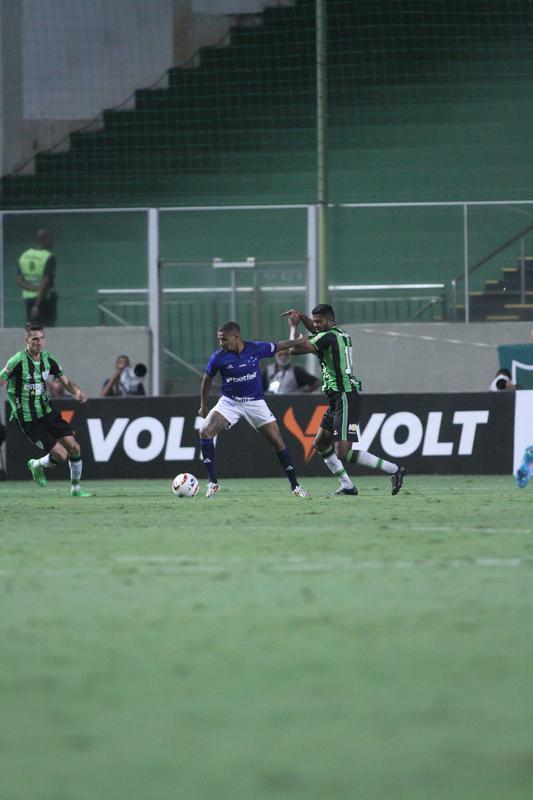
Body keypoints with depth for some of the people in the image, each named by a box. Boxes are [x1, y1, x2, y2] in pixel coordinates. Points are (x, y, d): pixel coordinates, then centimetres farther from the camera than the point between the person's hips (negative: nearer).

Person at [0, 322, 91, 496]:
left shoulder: (47, 358, 1)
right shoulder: (18, 361, -18)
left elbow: (66, 382, 9)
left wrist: (77, 391, -13)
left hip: (46, 412, 6)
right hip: (27, 421, -6)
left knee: (74, 448, -2)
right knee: (61, 455, -11)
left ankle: (75, 488, 18)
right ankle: (37, 466, 21)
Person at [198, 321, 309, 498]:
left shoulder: (256, 349, -12)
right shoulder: (218, 357, -11)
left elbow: (278, 346, 8)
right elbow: (207, 379, 6)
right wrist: (203, 406, 11)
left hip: (255, 402, 0)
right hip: (229, 402, 0)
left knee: (277, 441, -6)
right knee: (205, 431, -21)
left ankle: (295, 486, 9)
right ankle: (213, 483, -14)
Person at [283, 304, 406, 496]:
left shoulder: (328, 337, -14)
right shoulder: (341, 334, 15)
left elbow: (295, 348, -12)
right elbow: (316, 331, 34)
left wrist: (294, 326, 3)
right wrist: (301, 316, 19)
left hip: (345, 399, -10)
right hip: (338, 400, 10)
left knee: (343, 453, -16)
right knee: (320, 444, 16)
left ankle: (394, 469, -13)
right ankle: (347, 486, 15)